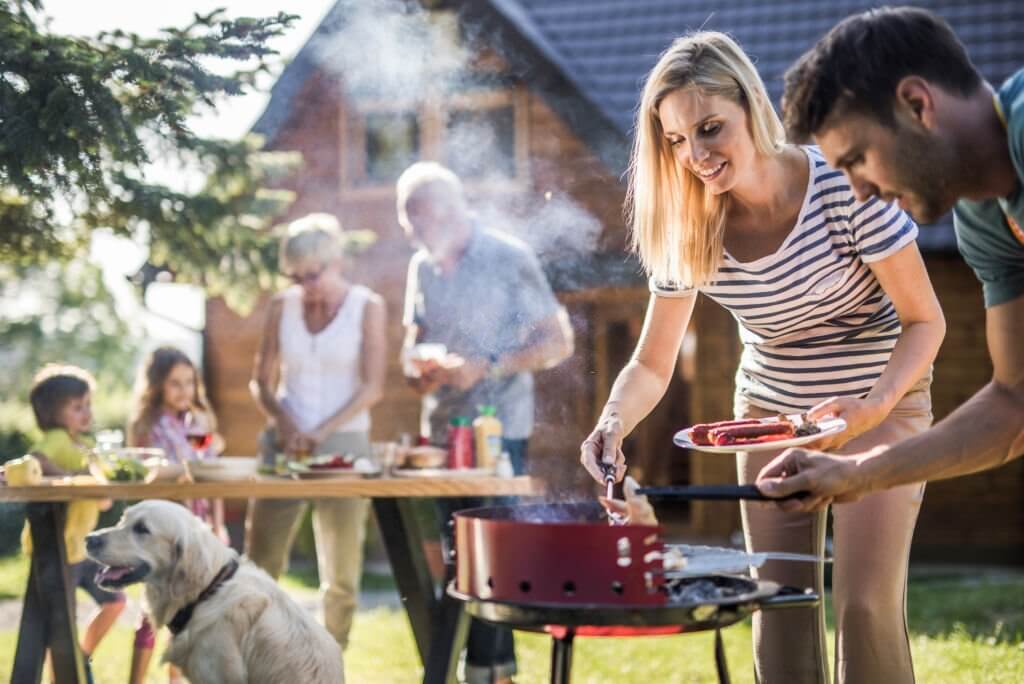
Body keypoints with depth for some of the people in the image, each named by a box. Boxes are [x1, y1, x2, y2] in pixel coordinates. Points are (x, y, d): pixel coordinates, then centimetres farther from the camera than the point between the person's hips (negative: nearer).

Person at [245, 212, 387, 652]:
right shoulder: (282, 306, 7)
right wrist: (285, 424, -9)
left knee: (341, 574, 0)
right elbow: (262, 382, 10)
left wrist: (320, 434, -15)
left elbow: (372, 389, -6)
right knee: (261, 564, -2)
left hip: (343, 445, -2)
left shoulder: (367, 307, 0)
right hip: (283, 444, 2)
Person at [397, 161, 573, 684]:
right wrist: (416, 369, -3)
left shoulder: (508, 259, -9)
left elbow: (558, 342, -9)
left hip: (497, 431, -6)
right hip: (440, 431, 6)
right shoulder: (422, 267, 9)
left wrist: (488, 367, -19)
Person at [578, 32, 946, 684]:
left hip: (881, 403, -4)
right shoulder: (690, 231, -13)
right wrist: (614, 421, -25)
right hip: (770, 411, 4)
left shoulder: (843, 185, -25)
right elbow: (652, 364, -4)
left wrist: (872, 407, -33)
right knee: (779, 608, 4)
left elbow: (924, 320, -16)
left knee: (867, 604, -14)